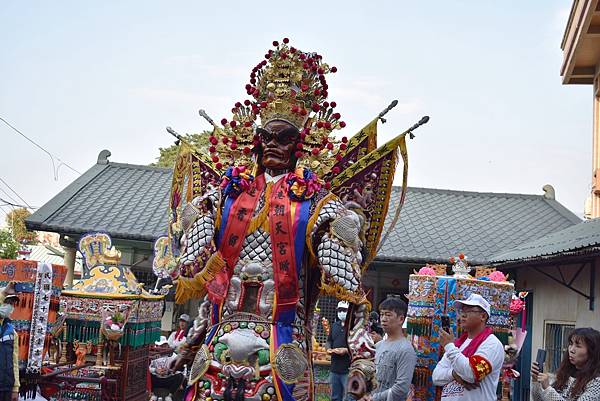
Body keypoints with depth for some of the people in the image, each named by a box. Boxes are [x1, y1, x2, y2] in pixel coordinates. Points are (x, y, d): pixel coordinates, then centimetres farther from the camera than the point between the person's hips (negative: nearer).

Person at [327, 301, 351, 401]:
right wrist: (328, 349, 5)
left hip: (348, 369, -7)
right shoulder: (334, 325, 14)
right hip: (334, 368, 7)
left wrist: (346, 350, -21)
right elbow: (329, 340, 25)